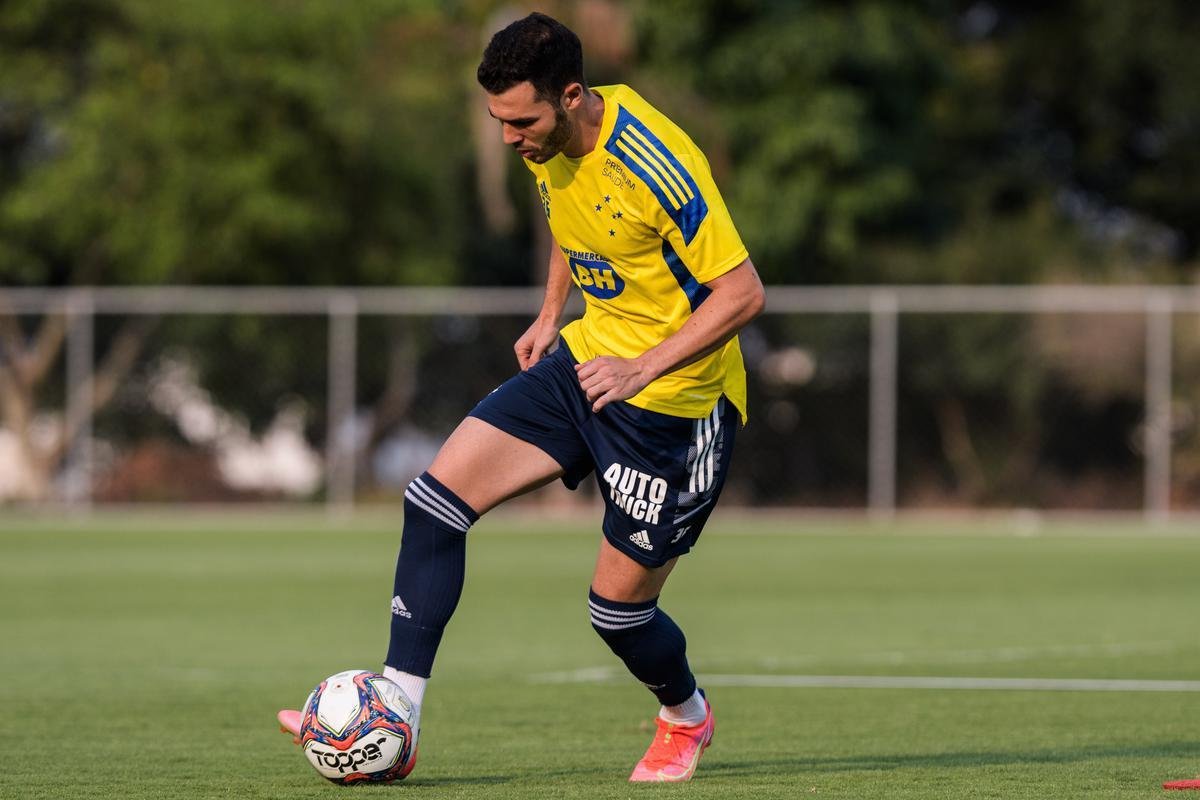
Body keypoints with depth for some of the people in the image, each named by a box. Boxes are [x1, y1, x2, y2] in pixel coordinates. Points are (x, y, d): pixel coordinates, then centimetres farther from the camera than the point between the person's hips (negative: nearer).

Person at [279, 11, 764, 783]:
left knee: (618, 603, 0)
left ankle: (686, 719, 34)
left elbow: (744, 292, -23)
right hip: (588, 355, 8)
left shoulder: (657, 168, -27)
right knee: (437, 494, -7)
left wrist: (642, 368, -26)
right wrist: (552, 316, 12)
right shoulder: (550, 148, -3)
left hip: (672, 396, -7)